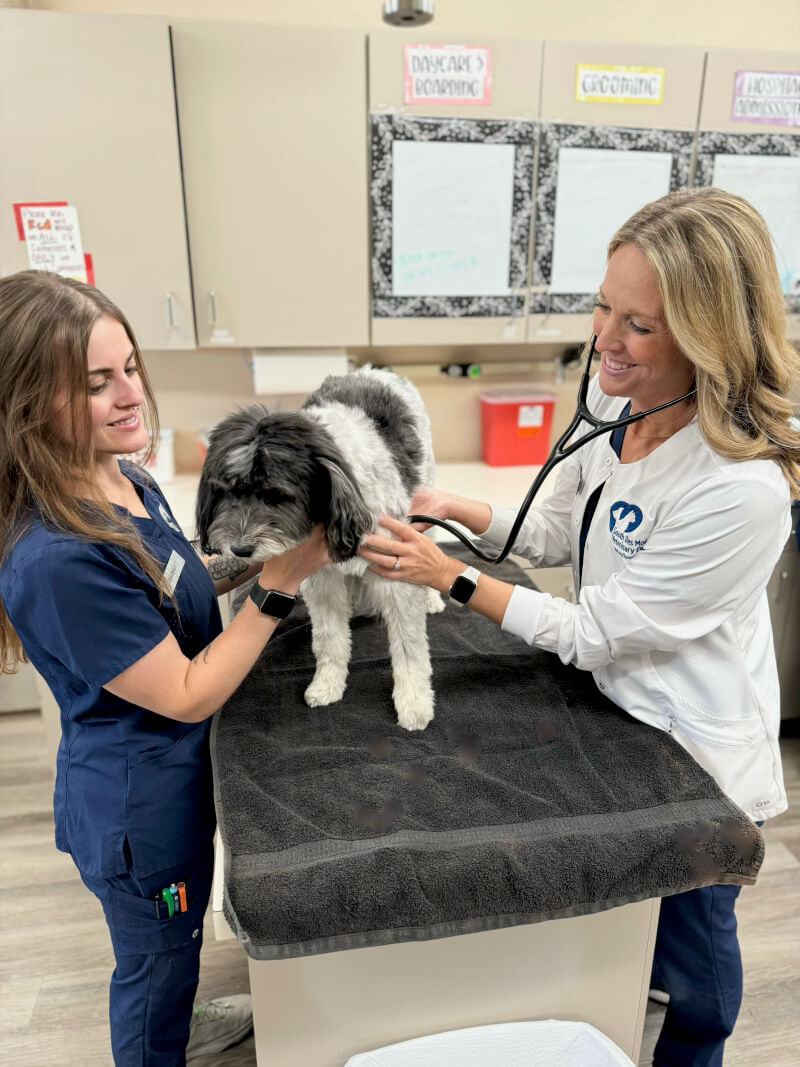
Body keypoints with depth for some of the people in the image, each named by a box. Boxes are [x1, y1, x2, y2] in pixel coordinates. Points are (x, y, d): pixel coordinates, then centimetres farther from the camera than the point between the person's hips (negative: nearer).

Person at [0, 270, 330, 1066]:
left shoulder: (123, 481, -8)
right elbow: (188, 696, -28)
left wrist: (248, 565, -6)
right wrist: (280, 584, -30)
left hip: (173, 775, 8)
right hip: (138, 807, -8)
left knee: (170, 946, 34)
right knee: (157, 959, 22)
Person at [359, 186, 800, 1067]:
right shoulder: (612, 414, -9)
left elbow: (593, 632, -25)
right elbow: (558, 537, 6)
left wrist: (451, 578, -22)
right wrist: (451, 508, -7)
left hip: (693, 756, -7)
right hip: (613, 710, 7)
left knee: (685, 946, 22)